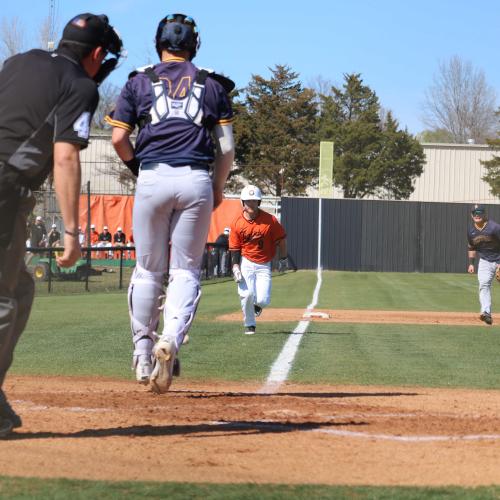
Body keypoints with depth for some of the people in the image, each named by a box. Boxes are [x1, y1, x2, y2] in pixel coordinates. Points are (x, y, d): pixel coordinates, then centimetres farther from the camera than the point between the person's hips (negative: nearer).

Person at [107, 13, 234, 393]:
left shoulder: (140, 81, 10)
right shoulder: (212, 84, 12)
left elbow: (119, 138, 3)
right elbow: (227, 148, 6)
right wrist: (218, 189, 18)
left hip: (152, 179, 0)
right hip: (196, 180, 0)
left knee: (148, 270, 11)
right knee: (186, 270, 4)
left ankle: (143, 354, 13)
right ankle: (171, 340, -20)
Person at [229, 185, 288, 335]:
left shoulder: (270, 220, -7)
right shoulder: (237, 223, -5)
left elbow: (281, 239, 4)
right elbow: (234, 248, 0)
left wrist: (283, 259, 8)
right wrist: (235, 266, -12)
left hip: (264, 265, 0)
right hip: (246, 263, 0)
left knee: (263, 300, -10)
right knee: (247, 294, -17)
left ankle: (257, 304, 29)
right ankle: (249, 325, 6)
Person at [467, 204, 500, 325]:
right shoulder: (471, 230, 0)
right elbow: (471, 247, 16)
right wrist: (471, 263, 9)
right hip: (485, 261, 3)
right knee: (484, 284, -16)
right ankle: (486, 313, -27)